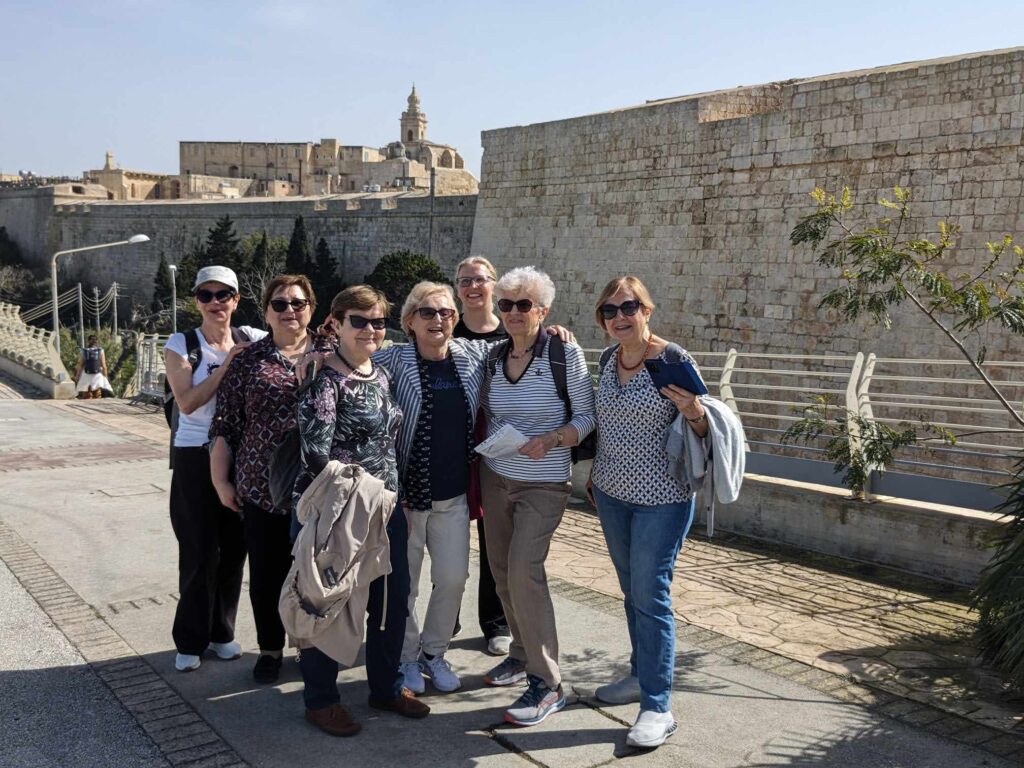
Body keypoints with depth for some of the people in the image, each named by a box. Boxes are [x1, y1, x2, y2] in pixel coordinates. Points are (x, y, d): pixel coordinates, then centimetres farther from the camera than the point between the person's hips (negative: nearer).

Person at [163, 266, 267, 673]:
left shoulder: (253, 342, 4)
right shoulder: (181, 344, -4)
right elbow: (188, 401, -17)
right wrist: (227, 364, -19)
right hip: (196, 457, -3)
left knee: (234, 548, 9)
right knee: (200, 552, 0)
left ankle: (221, 632, 25)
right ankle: (190, 640, 16)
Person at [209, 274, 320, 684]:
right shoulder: (247, 362, 3)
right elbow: (225, 426, 4)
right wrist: (221, 481, 1)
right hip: (262, 488, 0)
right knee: (267, 574, 9)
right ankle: (270, 648, 28)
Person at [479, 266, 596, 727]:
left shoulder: (566, 354, -9)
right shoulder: (494, 356, 5)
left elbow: (586, 417, -8)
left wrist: (550, 439, -23)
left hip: (543, 484, -5)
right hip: (495, 477, 5)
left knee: (524, 568, -15)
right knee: (502, 569, 9)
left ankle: (547, 684, -6)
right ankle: (523, 653, 30)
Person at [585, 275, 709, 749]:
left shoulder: (674, 360, -15)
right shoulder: (608, 358, 3)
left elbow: (702, 431, -11)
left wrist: (693, 411, -32)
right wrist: (595, 471, 20)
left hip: (661, 497, -6)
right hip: (611, 493, 6)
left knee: (650, 596, -5)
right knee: (631, 590, 17)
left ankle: (657, 706, 4)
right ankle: (642, 674, 33)